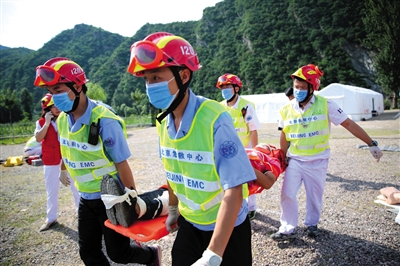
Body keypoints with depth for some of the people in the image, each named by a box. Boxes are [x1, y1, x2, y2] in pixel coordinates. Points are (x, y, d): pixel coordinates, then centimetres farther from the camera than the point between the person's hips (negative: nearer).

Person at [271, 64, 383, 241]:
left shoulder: (325, 105, -13)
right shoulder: (286, 109, -5)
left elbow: (349, 124, -11)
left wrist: (372, 144, -12)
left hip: (318, 161, -2)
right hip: (294, 160, 2)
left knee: (315, 196, 12)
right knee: (287, 194, -1)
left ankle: (312, 224, 35)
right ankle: (288, 229, 15)